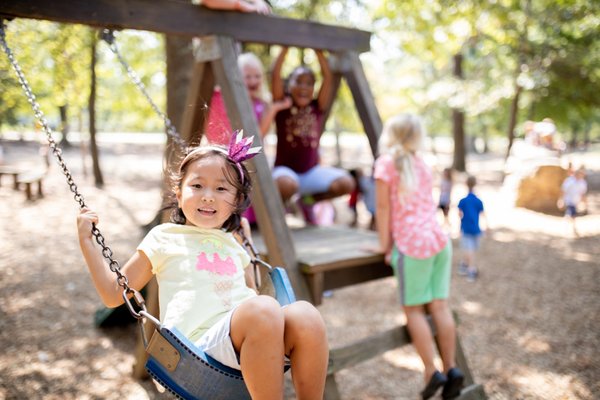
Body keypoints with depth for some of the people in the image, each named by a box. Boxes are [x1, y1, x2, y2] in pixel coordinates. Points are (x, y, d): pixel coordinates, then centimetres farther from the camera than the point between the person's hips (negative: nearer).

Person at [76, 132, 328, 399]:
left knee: (304, 315, -28)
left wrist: (245, 241, 35)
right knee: (263, 309, -36)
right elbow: (114, 294, 16)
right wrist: (87, 242, 12)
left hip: (248, 342, 5)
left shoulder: (233, 244, 27)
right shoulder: (164, 238, 14)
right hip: (201, 341, -5)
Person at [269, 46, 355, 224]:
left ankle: (308, 199, 10)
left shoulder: (318, 108, 6)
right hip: (286, 169, -4)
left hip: (312, 171, 4)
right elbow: (276, 75, -10)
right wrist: (285, 48, -7)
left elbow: (328, 77, -1)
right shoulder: (283, 106, 0)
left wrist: (318, 50, -1)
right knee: (287, 184, -40)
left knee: (346, 182, -20)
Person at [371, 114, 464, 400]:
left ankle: (432, 373, 2)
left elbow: (383, 207, -5)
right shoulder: (420, 164, 17)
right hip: (439, 239, 7)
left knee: (413, 309, 2)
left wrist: (384, 244, 1)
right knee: (439, 305, 8)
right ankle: (451, 368, 11)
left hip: (413, 245, -6)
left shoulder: (386, 162, -3)